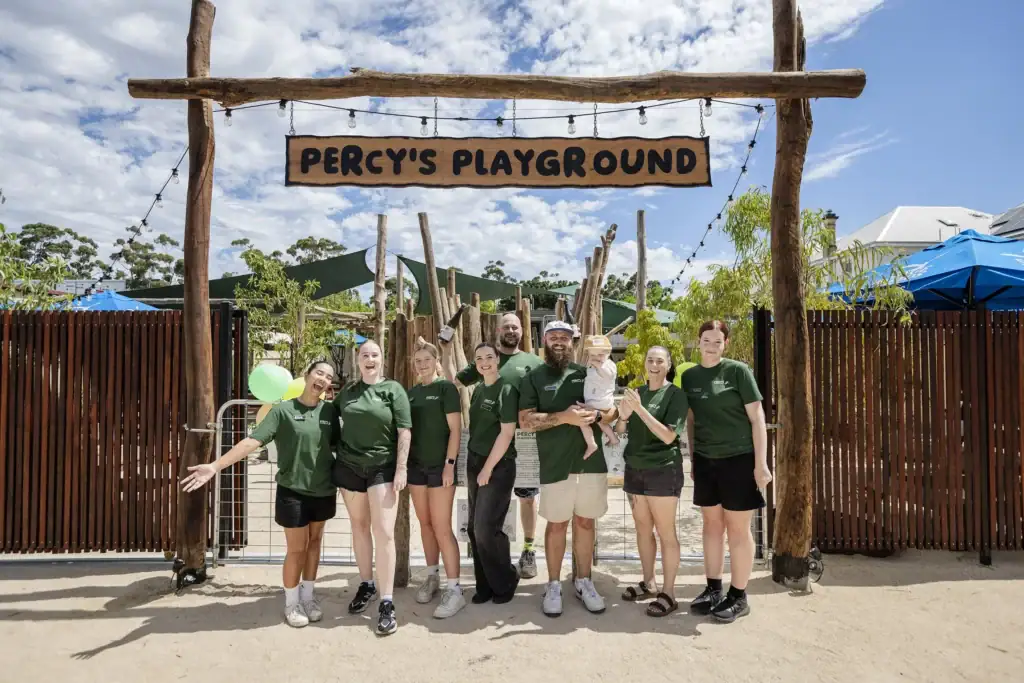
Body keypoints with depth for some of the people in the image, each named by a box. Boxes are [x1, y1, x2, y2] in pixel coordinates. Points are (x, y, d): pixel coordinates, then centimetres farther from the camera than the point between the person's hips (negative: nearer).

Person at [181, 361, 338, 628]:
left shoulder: (330, 411, 0)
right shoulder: (283, 410, -11)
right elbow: (253, 440, -19)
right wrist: (215, 466, -27)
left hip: (324, 491, 4)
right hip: (293, 491, -3)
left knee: (314, 544, 15)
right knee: (297, 549, 5)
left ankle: (308, 596, 33)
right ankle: (291, 603, 25)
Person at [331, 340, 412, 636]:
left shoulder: (393, 389, -4)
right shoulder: (347, 391, 7)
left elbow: (404, 431, -8)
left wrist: (401, 469, -12)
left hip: (383, 468, -4)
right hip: (349, 466, 4)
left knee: (384, 532, -7)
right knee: (359, 527, 14)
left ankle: (387, 604, -1)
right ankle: (366, 585, 31)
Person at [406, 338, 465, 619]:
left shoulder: (446, 387, -6)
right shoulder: (412, 392, 10)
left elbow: (455, 429, -10)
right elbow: (407, 429, 15)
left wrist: (449, 464, -16)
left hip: (440, 465, -6)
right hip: (417, 465, 6)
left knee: (442, 527, -6)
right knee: (425, 524, 13)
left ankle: (454, 590, 1)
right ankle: (432, 577, 27)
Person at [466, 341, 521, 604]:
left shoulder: (506, 390, -12)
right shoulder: (478, 390, 11)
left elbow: (507, 433, -16)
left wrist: (487, 469, -15)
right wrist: (472, 465, 9)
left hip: (498, 466, -7)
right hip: (475, 463, 7)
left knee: (486, 528, -6)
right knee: (474, 528, 9)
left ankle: (505, 581, 15)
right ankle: (486, 584, 22)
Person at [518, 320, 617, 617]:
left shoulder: (587, 373, 8)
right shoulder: (533, 378, 0)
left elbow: (612, 409, 11)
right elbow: (525, 420, -10)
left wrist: (595, 415, -11)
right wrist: (564, 417, -20)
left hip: (591, 462, 3)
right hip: (555, 466, -2)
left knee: (585, 523, 12)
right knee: (556, 525, 8)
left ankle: (584, 582, 27)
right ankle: (554, 586, 22)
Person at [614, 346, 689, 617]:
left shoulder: (676, 394, -7)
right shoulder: (637, 392, 8)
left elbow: (668, 436, -17)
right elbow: (620, 430, 8)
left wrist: (640, 409, -24)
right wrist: (623, 416, -14)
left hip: (663, 471, -5)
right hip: (635, 469, 6)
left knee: (665, 531, 1)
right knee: (642, 529, 14)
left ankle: (668, 592, 10)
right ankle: (648, 583, 28)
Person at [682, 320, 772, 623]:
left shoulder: (738, 371, -7)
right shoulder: (689, 376, 5)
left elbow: (757, 417, -8)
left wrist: (761, 463, -12)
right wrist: (692, 459, 12)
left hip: (738, 459, -4)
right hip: (705, 461, 4)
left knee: (737, 528, 4)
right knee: (712, 524, 12)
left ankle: (738, 596, 16)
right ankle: (713, 589, 24)